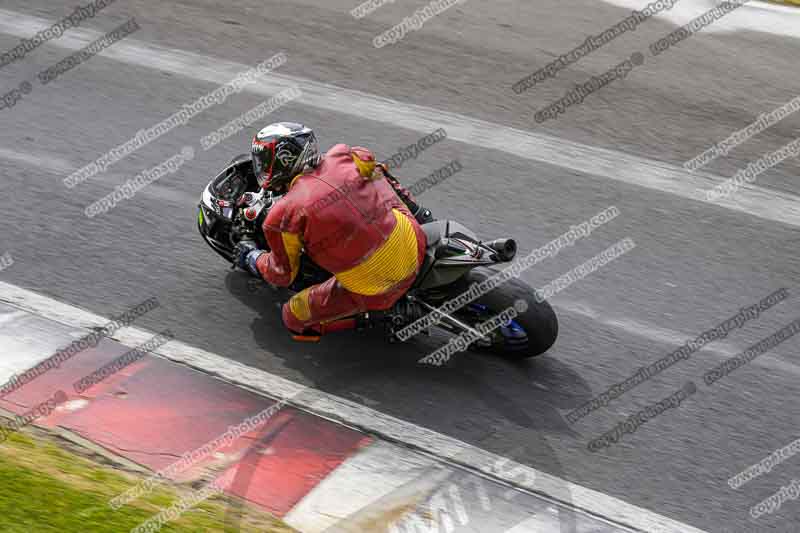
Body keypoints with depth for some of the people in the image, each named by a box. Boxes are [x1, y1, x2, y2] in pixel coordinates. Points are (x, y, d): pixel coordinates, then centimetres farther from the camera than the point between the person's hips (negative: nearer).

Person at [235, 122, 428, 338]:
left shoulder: (283, 215, -12)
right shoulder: (343, 157, -1)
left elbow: (282, 275, 4)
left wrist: (252, 258, 23)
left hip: (376, 291, -6)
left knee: (294, 317, 14)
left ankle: (372, 315, 4)